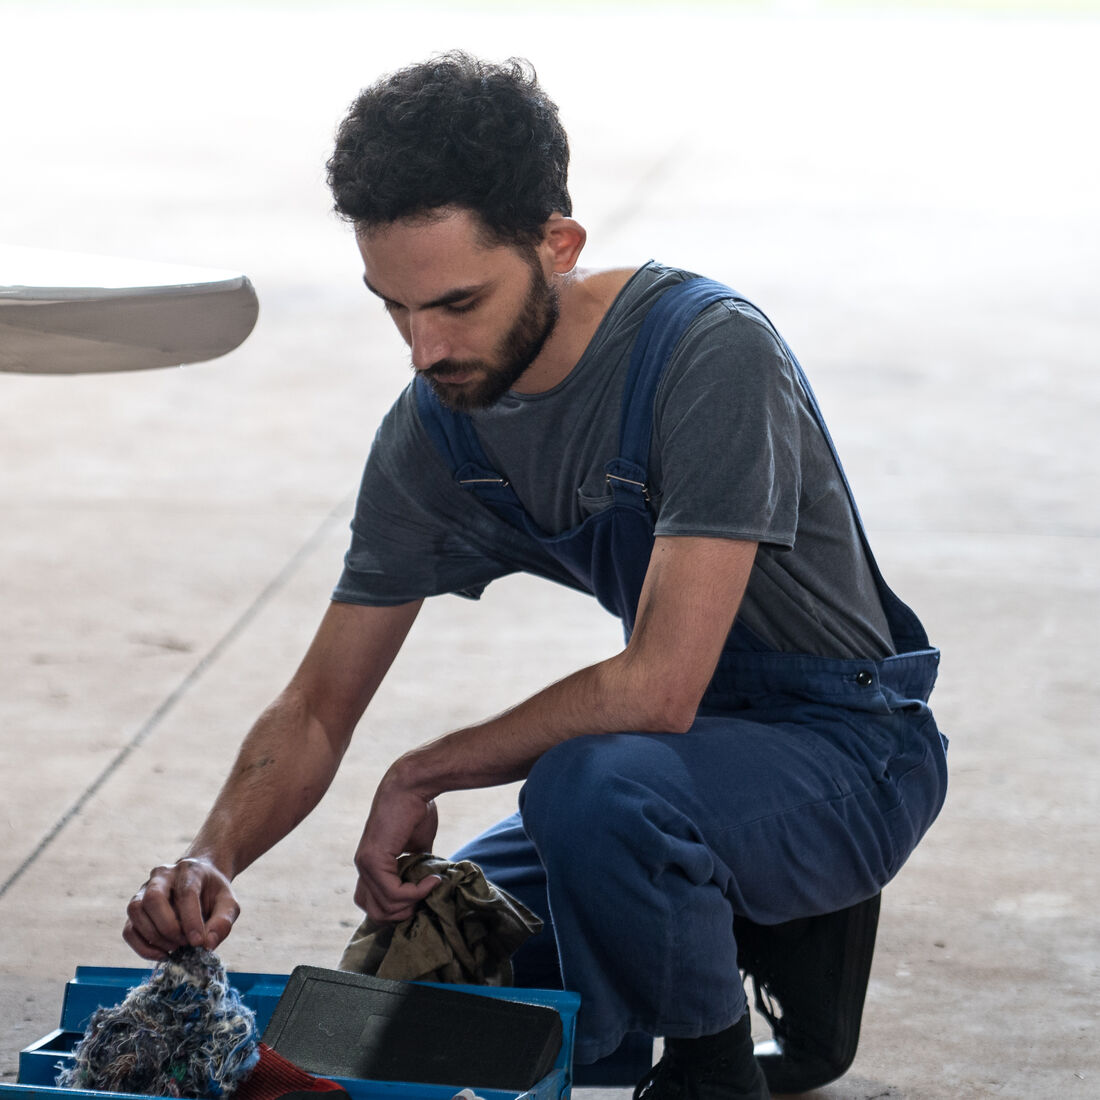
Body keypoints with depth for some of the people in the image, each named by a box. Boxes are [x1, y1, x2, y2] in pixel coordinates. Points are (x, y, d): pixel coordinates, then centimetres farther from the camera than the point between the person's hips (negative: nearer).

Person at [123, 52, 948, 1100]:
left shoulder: (711, 355, -28)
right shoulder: (433, 430, -6)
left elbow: (656, 688, -32)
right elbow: (316, 710, -2)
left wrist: (420, 774, -19)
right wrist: (211, 858, -22)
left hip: (848, 750, -7)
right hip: (678, 755, 7)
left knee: (593, 784, -36)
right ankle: (764, 932, 14)